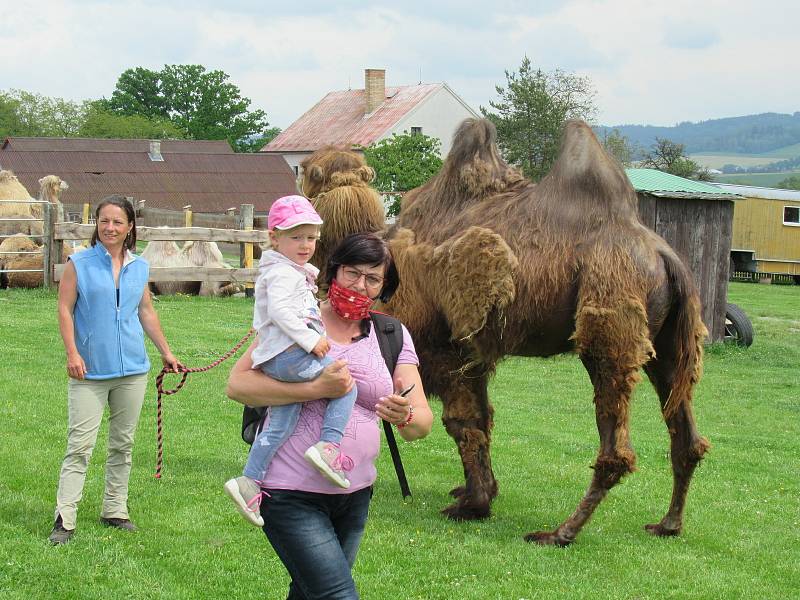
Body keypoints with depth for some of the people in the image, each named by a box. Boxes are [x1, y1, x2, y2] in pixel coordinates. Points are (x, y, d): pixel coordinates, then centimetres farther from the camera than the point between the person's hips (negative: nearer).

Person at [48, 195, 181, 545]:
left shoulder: (140, 267, 10)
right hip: (90, 371, -4)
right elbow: (65, 309, -4)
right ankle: (64, 519, -8)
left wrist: (166, 352, 19)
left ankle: (115, 510, 21)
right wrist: (72, 353, -14)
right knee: (80, 446, -9)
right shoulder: (79, 264, -2)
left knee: (123, 444, 10)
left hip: (132, 370, 4)